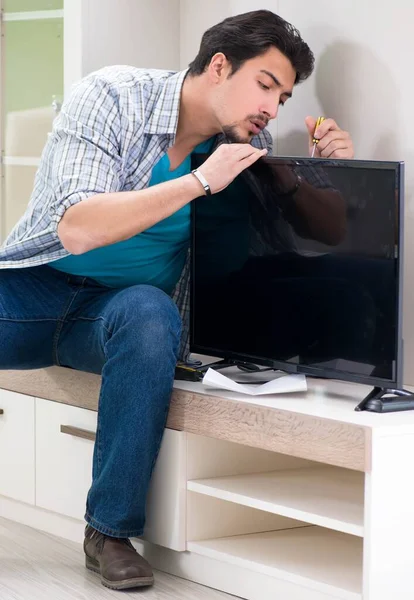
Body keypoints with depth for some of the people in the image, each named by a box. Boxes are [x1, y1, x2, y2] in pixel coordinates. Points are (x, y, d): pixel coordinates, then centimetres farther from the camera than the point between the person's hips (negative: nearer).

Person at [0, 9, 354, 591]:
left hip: (125, 306, 2)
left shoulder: (249, 148, 3)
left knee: (150, 316, -33)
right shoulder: (114, 96, -12)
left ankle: (111, 530, -25)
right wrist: (200, 181, -24)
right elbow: (76, 230, -23)